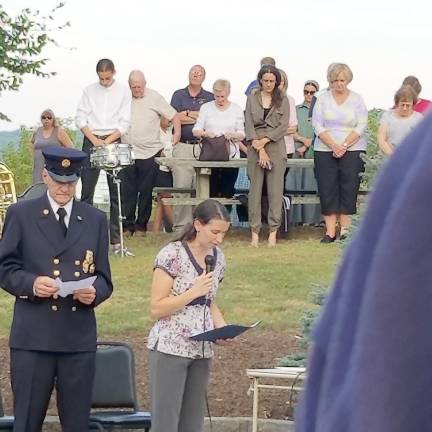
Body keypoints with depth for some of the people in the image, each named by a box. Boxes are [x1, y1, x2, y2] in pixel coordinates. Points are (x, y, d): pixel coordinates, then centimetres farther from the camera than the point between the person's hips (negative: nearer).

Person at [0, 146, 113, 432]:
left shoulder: (95, 220, 11)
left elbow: (104, 278, 11)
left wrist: (94, 292, -12)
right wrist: (31, 283, -17)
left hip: (79, 336, 2)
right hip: (33, 336, -2)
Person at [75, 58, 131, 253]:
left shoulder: (123, 92, 5)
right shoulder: (89, 91, 8)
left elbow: (125, 123, -1)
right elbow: (80, 119, 3)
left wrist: (107, 141, -11)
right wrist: (95, 140, -10)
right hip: (91, 141, 1)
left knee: (115, 192, 0)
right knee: (87, 190, -2)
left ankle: (116, 239, 3)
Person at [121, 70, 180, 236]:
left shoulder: (154, 98, 0)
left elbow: (174, 116, 5)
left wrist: (177, 133, -9)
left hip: (150, 153, -1)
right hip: (127, 152, 1)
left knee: (146, 191, 4)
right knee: (127, 191, 0)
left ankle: (141, 225, 13)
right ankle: (127, 224, 6)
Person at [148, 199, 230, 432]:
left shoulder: (217, 257, 9)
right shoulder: (172, 255, -11)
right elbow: (156, 307, -12)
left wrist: (222, 328, 4)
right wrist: (194, 292, -19)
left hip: (201, 351, 7)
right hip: (170, 348, -7)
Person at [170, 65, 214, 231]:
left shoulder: (210, 97, 13)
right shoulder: (179, 95, 12)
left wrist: (188, 114, -4)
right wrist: (200, 117, -2)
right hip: (182, 147, -1)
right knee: (181, 187, -7)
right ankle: (180, 226, -4)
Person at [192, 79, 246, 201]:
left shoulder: (237, 109, 8)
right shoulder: (206, 107, 9)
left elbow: (242, 134, 6)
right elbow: (196, 130, 4)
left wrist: (233, 135, -16)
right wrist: (205, 133, -18)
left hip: (231, 156, 0)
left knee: (227, 193, -3)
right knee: (211, 193, -6)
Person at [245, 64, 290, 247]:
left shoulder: (282, 100, 9)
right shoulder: (252, 99, 10)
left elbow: (284, 126, 0)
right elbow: (249, 125, 2)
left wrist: (265, 140, -10)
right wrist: (259, 149, -9)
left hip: (276, 148, 0)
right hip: (255, 148, 0)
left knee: (276, 190, -4)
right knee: (255, 189, -2)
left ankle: (273, 232, -1)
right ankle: (255, 232, 0)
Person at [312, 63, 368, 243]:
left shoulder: (357, 99, 6)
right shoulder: (323, 99, 7)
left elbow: (361, 126, -2)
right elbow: (317, 125, 0)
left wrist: (344, 146, -12)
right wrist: (333, 145, -11)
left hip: (352, 150, -1)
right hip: (325, 150, 1)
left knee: (349, 189, -4)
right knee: (327, 190, -2)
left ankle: (345, 230, 0)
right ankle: (330, 231, 1)